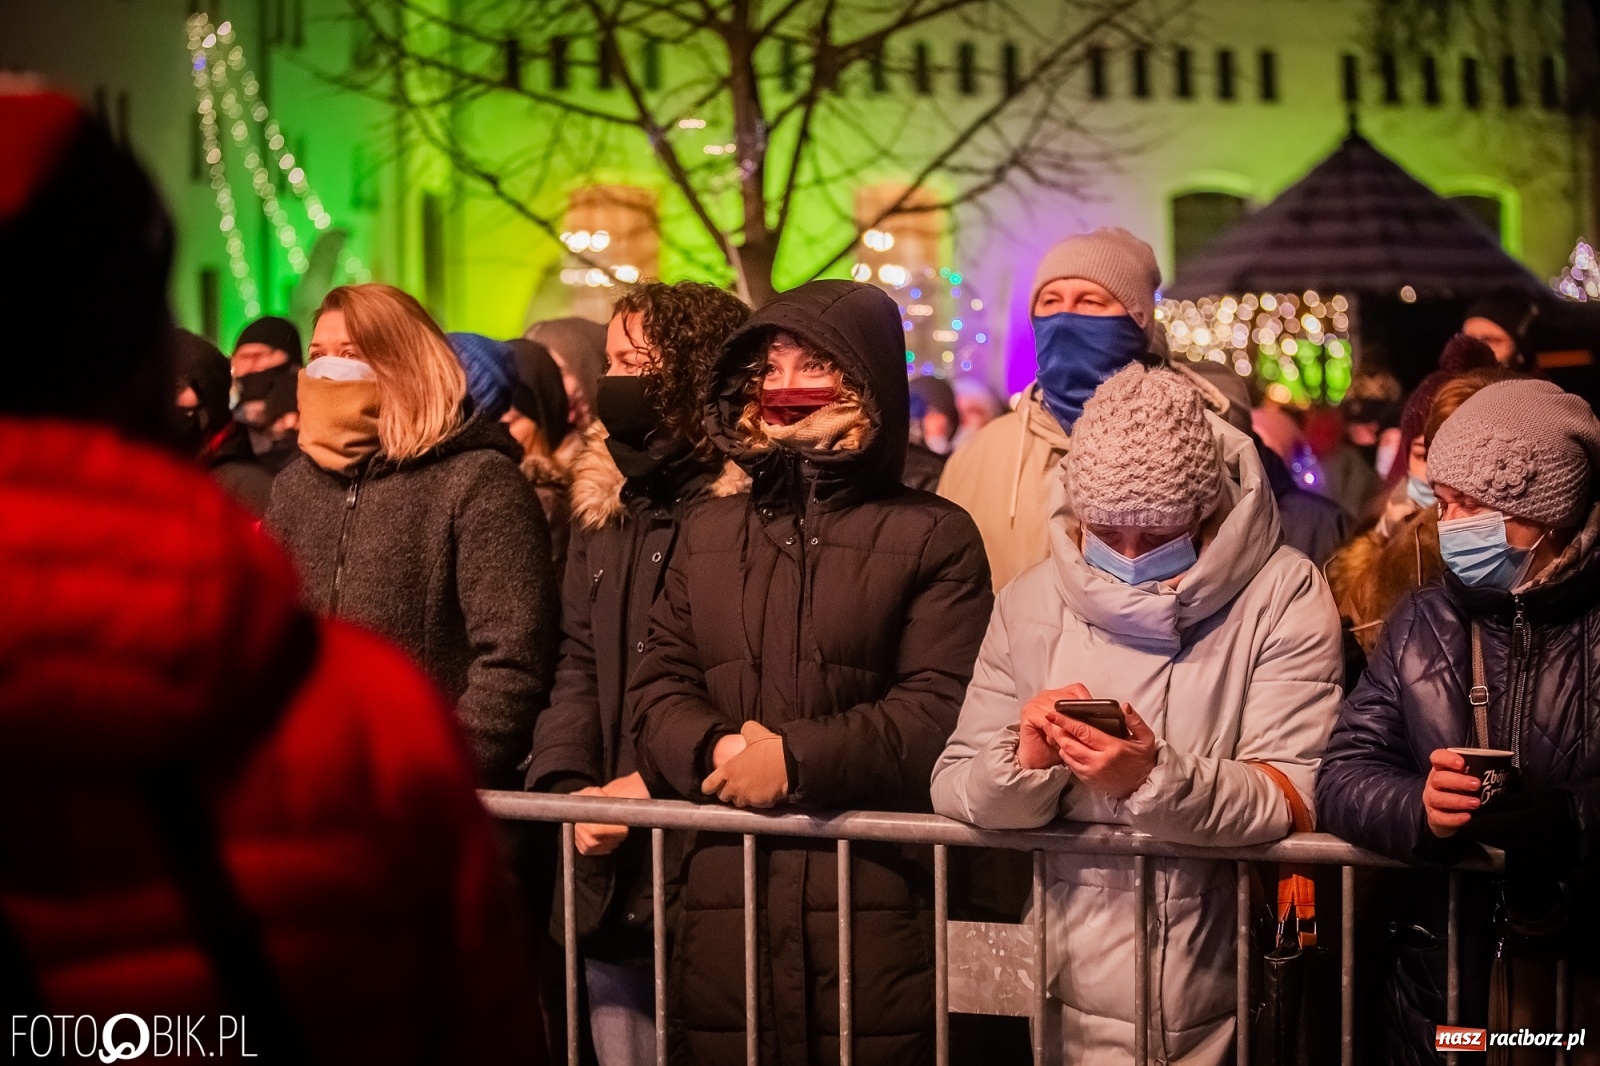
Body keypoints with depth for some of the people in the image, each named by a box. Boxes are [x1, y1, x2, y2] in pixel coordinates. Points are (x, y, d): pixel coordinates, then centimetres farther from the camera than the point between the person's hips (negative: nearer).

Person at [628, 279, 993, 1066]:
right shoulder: (707, 533, 18)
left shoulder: (932, 536, 2)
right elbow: (657, 685, 11)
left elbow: (940, 712, -8)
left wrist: (795, 758, -16)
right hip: (724, 907, 4)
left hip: (875, 907, -4)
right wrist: (715, 750, -11)